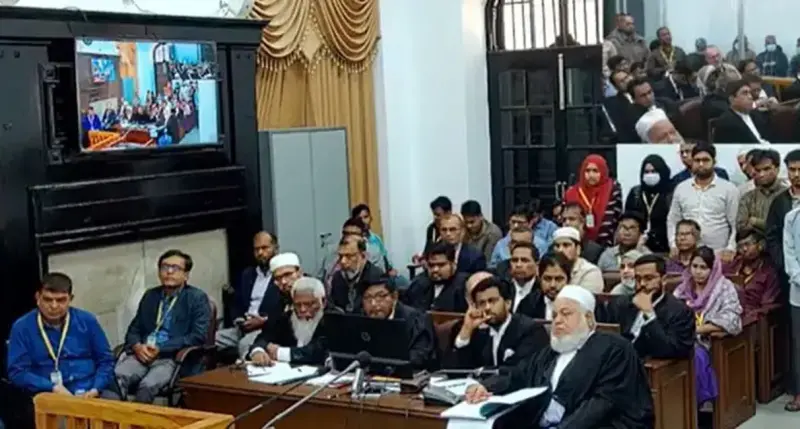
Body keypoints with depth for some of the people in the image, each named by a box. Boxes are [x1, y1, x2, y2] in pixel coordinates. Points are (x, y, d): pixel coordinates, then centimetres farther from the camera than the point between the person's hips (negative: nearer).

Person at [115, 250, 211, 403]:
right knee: (116, 378, -28)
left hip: (173, 357, -4)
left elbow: (198, 336, -6)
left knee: (148, 385, -34)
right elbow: (133, 329, 20)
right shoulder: (150, 295, 20)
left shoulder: (197, 298, 4)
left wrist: (160, 349, -12)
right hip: (143, 354, 4)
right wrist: (137, 346, -5)